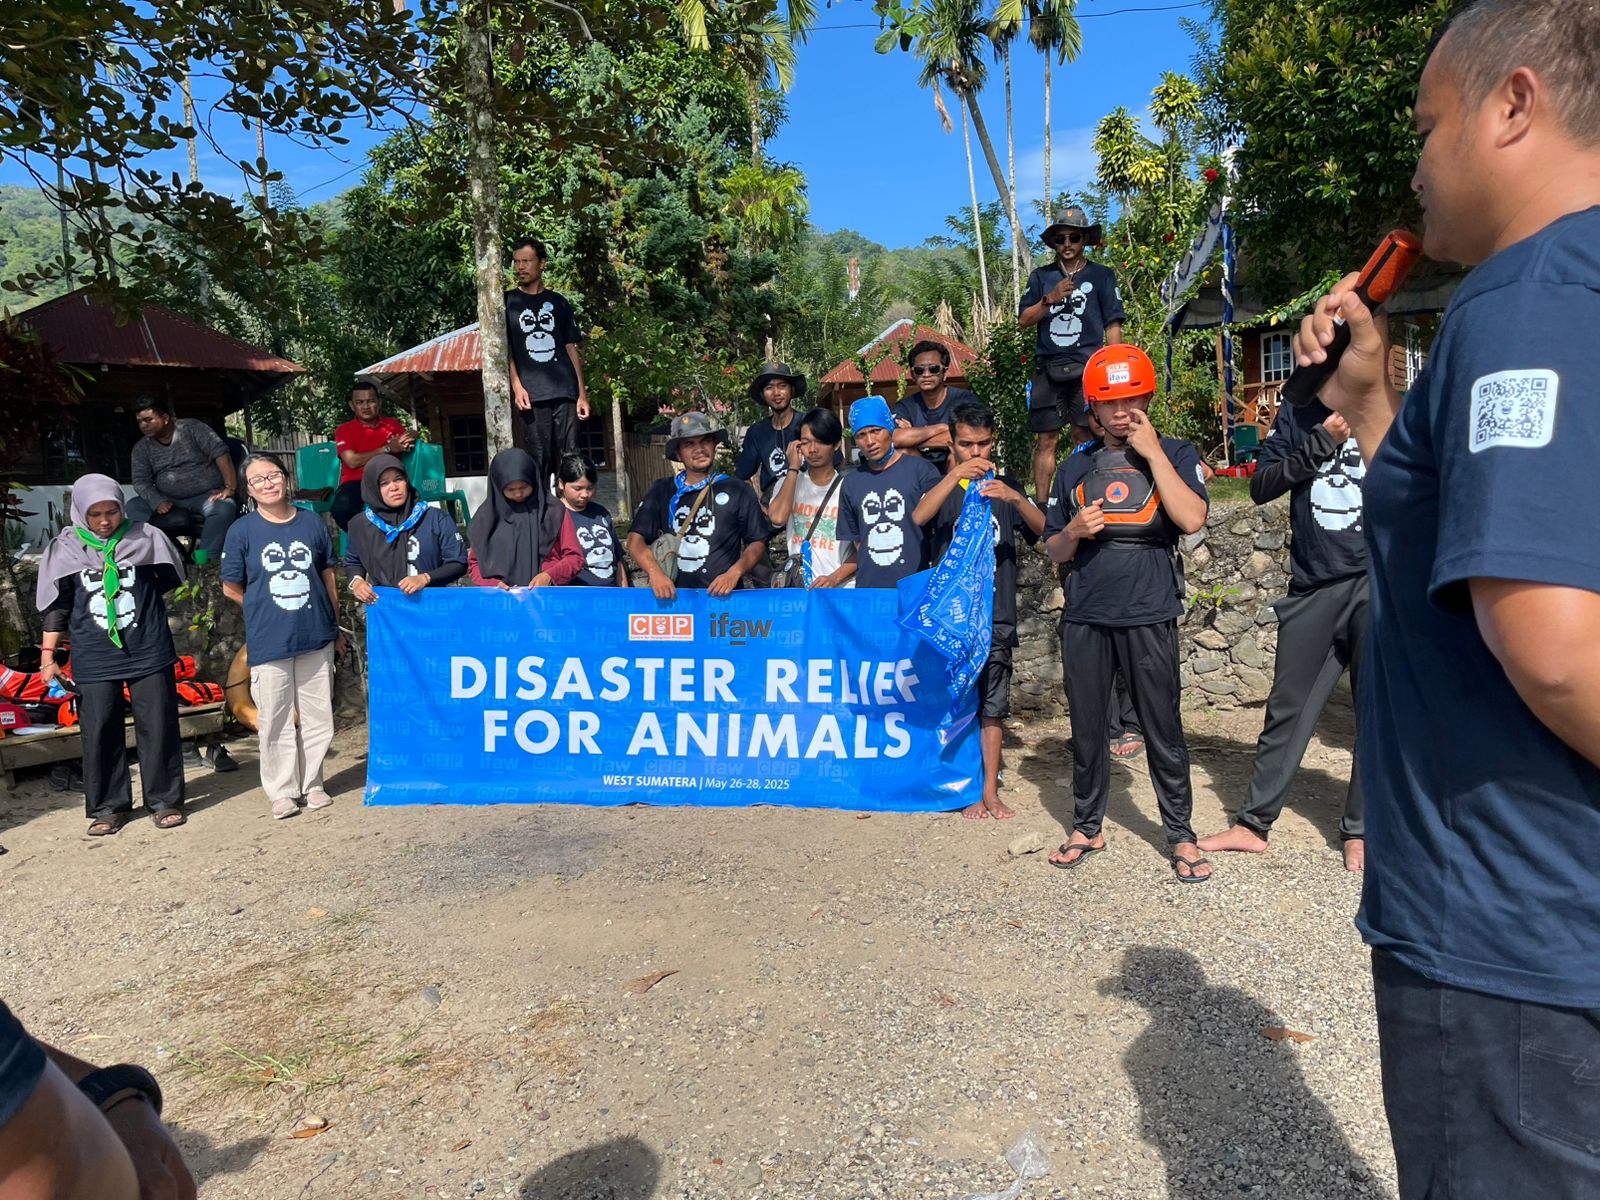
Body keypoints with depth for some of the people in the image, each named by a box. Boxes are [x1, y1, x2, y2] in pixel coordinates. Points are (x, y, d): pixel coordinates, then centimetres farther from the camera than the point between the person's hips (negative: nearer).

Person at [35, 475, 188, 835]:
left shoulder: (146, 539, -1)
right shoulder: (64, 550, 3)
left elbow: (170, 581, 14)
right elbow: (57, 606, 8)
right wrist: (48, 654, 6)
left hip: (149, 652, -1)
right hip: (93, 660, 1)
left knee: (158, 727, 2)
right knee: (99, 733, 5)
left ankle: (165, 801, 13)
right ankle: (108, 807, 17)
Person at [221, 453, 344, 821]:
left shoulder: (312, 522, 4)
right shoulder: (243, 530, -2)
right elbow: (231, 588, 5)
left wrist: (335, 627, 13)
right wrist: (266, 612, 3)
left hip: (317, 638, 2)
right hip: (269, 642, -2)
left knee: (317, 715, 9)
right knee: (275, 721, 4)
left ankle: (311, 783, 23)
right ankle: (282, 790, 17)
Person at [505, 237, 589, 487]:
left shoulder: (558, 302, 15)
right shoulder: (507, 302, 11)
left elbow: (571, 348, 14)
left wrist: (582, 393, 6)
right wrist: (516, 385, -8)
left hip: (565, 391, 2)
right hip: (532, 394, -1)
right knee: (540, 457, -3)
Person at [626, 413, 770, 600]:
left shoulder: (737, 491, 8)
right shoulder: (661, 491, 13)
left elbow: (758, 542, 10)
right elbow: (636, 539, 9)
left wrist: (734, 573, -6)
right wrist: (655, 573, -7)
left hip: (722, 596, -1)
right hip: (673, 596, 1)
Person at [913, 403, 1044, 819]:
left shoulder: (1006, 487, 10)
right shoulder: (943, 486, 6)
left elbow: (1042, 530, -4)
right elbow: (918, 517, -16)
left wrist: (1015, 498, -24)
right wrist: (956, 474, -28)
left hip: (996, 613, 1)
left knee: (991, 706, 3)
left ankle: (991, 790, 8)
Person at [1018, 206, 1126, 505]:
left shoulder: (1102, 275, 9)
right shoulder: (1041, 276, 15)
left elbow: (1113, 325, 5)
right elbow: (1024, 320, 9)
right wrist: (1050, 299, -8)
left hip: (1087, 367, -2)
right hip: (1048, 368, 2)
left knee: (1085, 437, -8)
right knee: (1046, 440, 0)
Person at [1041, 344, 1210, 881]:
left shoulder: (1175, 454, 4)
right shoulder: (1076, 467, 11)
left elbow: (1192, 519, -15)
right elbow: (1054, 551, 14)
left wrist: (1151, 452, -12)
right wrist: (1074, 531, -8)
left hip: (1149, 616, -3)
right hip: (1085, 619, 3)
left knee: (1164, 730, 2)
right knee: (1086, 730, 10)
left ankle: (1181, 835, 17)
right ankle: (1087, 827, 25)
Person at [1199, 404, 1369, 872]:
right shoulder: (1299, 412, 7)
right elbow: (1261, 487, -1)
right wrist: (1321, 442, -10)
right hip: (1312, 586, 1)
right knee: (1287, 708, 6)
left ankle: (1359, 829, 20)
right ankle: (1254, 822, 15)